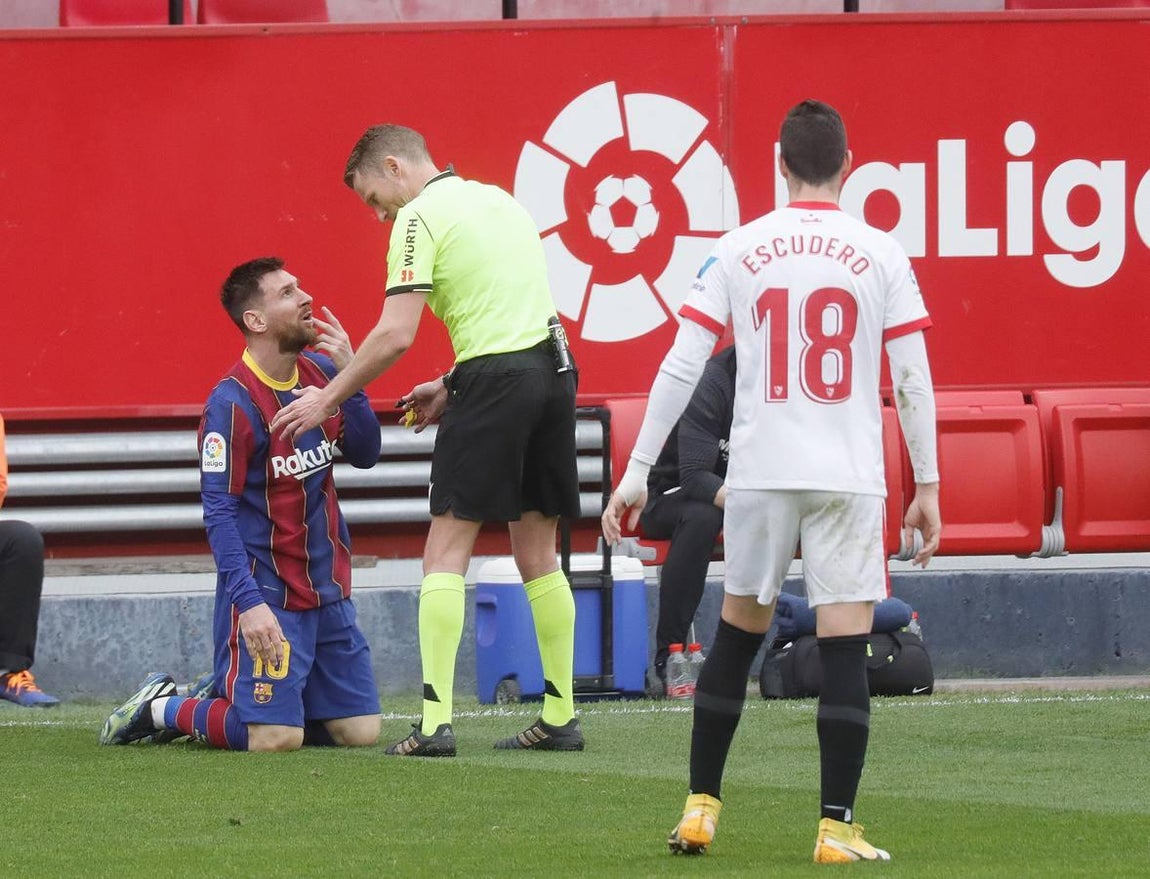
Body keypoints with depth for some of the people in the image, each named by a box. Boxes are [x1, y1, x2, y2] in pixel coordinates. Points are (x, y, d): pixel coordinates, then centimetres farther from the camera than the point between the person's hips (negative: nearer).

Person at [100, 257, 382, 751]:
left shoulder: (320, 373, 5)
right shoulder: (232, 403, -16)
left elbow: (365, 454, 5)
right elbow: (219, 513, -18)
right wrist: (248, 602, -26)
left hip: (327, 592, 7)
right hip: (266, 592, -7)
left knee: (361, 731, 5)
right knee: (275, 738, -17)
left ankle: (226, 696, 24)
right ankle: (162, 708, 9)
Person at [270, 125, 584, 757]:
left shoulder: (420, 217, -6)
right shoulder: (498, 200, 19)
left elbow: (396, 334, -13)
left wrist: (327, 398, -5)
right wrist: (453, 386, 22)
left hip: (495, 380, -8)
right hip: (553, 365, 8)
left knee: (447, 550, -4)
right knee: (537, 554, 13)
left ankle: (436, 723, -11)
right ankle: (561, 717, 12)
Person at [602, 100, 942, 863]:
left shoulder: (739, 251, 3)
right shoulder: (881, 255, 0)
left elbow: (680, 369, 0)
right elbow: (913, 381, -1)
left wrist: (637, 472, 4)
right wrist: (927, 486, 6)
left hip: (759, 475, 2)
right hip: (848, 478, -2)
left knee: (737, 635, 16)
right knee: (846, 647, 0)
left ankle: (701, 809, 18)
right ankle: (836, 827, -4)